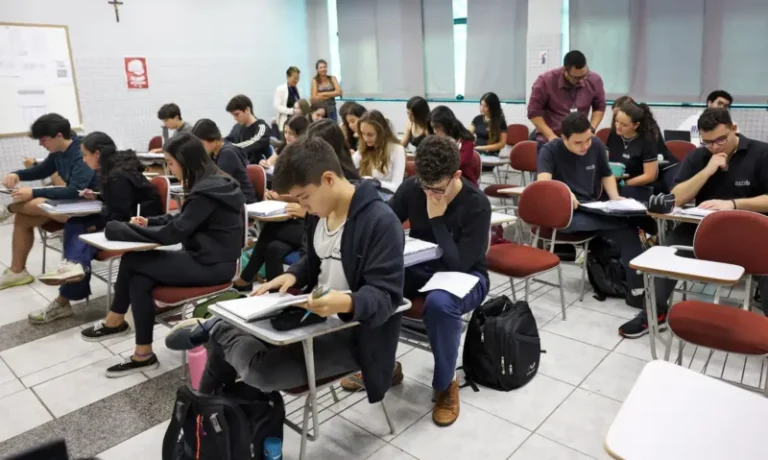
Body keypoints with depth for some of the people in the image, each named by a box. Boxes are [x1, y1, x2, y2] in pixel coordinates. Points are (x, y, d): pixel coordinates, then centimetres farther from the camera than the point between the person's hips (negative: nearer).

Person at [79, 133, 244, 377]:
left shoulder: (206, 192, -21)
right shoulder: (211, 183, 9)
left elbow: (172, 233, -21)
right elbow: (180, 220, 19)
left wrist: (125, 229, -12)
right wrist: (149, 222, 6)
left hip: (212, 266, -9)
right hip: (207, 258, 9)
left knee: (131, 260, -7)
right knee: (139, 280, -4)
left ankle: (115, 321, 14)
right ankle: (143, 354, 4)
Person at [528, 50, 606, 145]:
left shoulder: (594, 80, -6)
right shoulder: (546, 81, -15)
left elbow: (599, 107, 9)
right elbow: (534, 112, -10)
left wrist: (591, 129, -7)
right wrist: (550, 135, -17)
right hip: (549, 142, -2)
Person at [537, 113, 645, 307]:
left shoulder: (597, 145, 7)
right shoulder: (550, 150, -7)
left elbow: (606, 175, 22)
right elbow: (543, 182, -24)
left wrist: (615, 197, 4)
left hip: (592, 209, 6)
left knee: (628, 227, -22)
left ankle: (637, 289, -17)